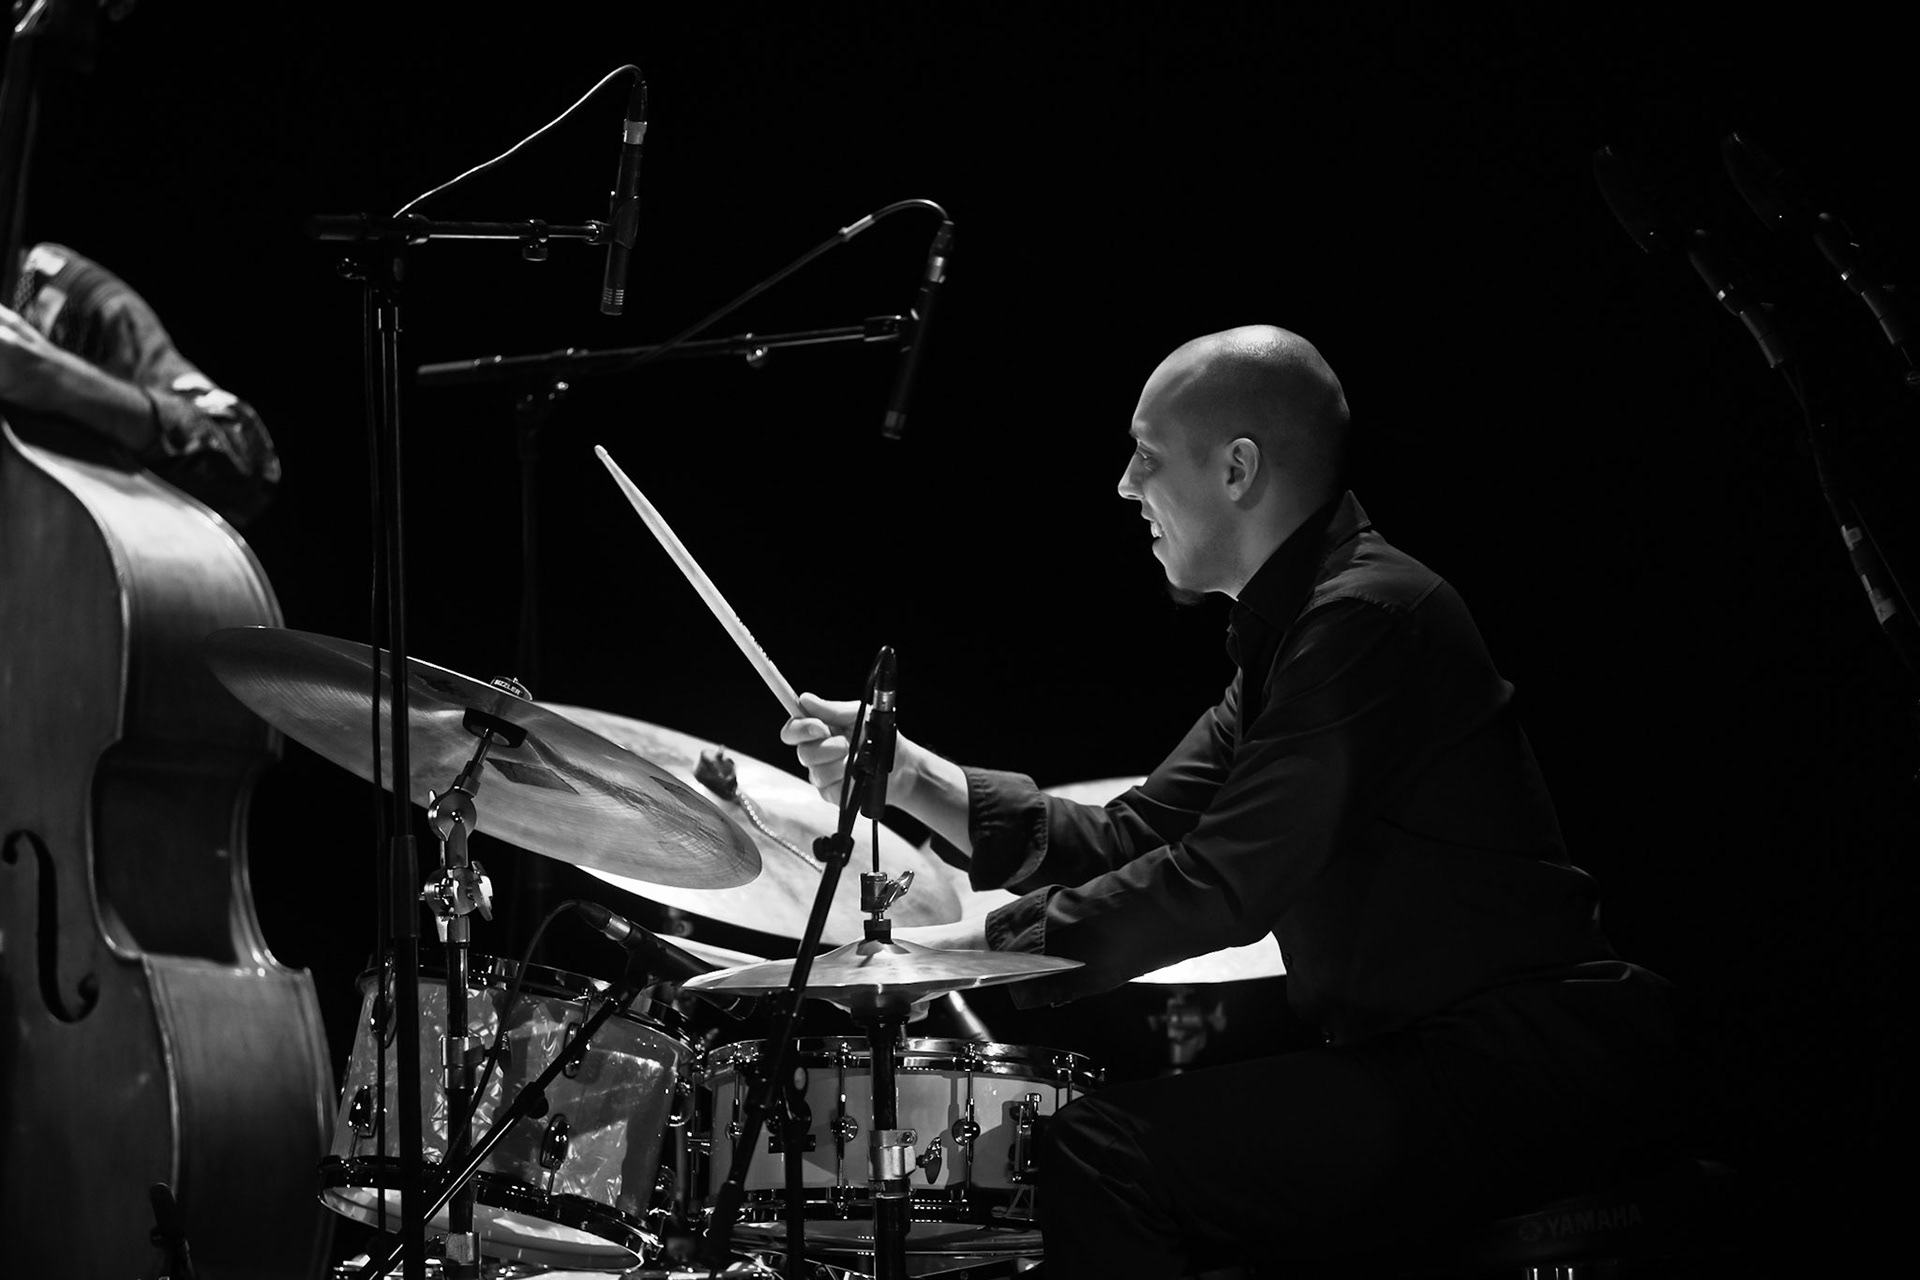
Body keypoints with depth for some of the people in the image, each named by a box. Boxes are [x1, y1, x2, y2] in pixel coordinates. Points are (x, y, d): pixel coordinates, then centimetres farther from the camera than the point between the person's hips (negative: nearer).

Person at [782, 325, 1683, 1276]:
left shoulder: (1369, 615, -15)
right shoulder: (1288, 629, 17)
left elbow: (1224, 888, -21)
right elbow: (1131, 840, 14)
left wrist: (983, 943, -15)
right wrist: (915, 778, 5)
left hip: (1524, 1066, -10)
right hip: (1431, 1049, 10)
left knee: (1107, 1154, -18)